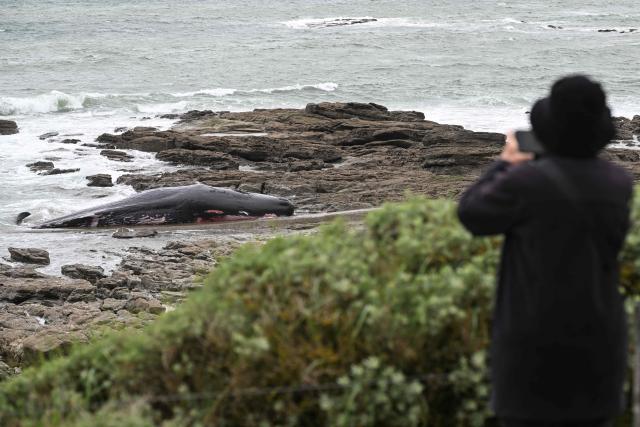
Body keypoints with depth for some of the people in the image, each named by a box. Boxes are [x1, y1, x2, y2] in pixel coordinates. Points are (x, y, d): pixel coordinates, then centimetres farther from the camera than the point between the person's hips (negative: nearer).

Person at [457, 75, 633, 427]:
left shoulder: (527, 182, -19)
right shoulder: (618, 183, -1)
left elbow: (471, 213, -3)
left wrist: (505, 165, 11)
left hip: (537, 340, -5)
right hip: (599, 340, 5)